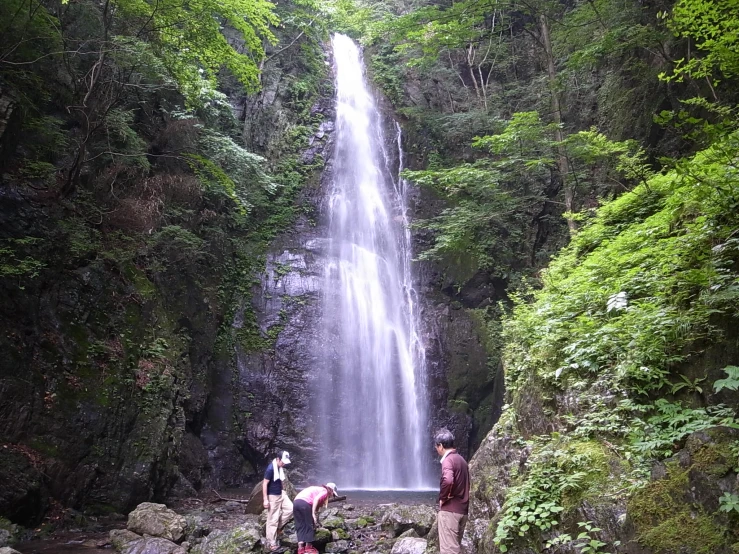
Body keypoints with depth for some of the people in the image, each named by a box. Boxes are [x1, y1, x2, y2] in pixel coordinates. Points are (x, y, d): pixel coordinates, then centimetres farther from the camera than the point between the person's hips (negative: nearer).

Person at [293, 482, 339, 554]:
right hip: (305, 503, -8)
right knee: (310, 525, 9)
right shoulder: (325, 491, 9)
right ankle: (308, 548, 18)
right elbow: (316, 499, -11)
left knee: (300, 526, 15)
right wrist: (313, 514, -11)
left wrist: (316, 520, 34)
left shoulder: (317, 489, 33)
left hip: (296, 501, 8)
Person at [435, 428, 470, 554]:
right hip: (462, 509, 9)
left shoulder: (448, 460, -13)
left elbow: (448, 480, -32)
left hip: (450, 510, -9)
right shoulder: (461, 460, 15)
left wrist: (442, 498, -17)